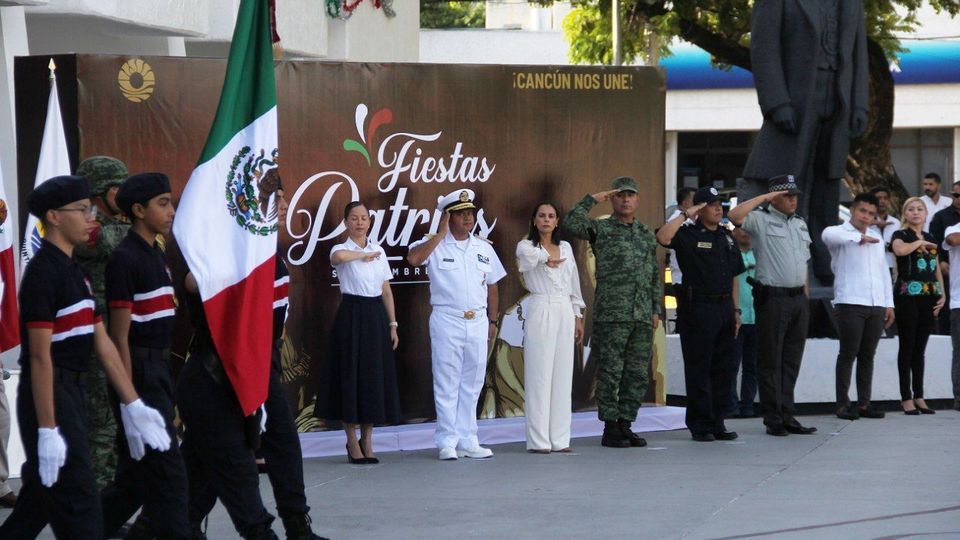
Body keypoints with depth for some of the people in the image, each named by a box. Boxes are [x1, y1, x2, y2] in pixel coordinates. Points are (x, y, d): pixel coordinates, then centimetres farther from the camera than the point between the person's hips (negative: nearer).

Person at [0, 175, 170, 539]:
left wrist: (133, 405, 12)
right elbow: (40, 355, -19)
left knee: (39, 502, 16)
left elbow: (103, 343, 15)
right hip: (48, 396, -10)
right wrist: (47, 431, -21)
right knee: (80, 510, -7)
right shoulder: (43, 273, -15)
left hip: (72, 391, 10)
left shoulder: (75, 273, 14)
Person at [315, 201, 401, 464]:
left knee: (376, 376, 5)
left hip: (376, 316, 5)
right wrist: (364, 254, -14)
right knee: (351, 375, -3)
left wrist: (392, 324, 8)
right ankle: (353, 442, 6)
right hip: (352, 315, -5)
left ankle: (367, 440, 14)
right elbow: (339, 257, -31)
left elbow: (386, 291, 13)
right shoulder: (341, 249, -3)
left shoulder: (379, 251, 12)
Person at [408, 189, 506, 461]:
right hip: (447, 320, -4)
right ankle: (447, 442, 2)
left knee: (471, 384, 8)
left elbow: (492, 286, 18)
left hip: (478, 322, 4)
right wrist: (440, 234, -16)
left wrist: (493, 321, 15)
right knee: (447, 383, -2)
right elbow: (413, 258, -22)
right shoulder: (435, 245, -1)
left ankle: (467, 441, 13)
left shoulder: (484, 248, 12)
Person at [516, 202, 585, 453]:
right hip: (540, 312, -5)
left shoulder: (566, 247, 15)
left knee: (563, 375, 5)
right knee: (539, 375, -5)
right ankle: (538, 440, -4)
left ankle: (560, 439, 9)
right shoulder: (526, 246, 2)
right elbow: (527, 255, -24)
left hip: (565, 312, 5)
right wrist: (546, 258, -33)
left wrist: (578, 317, 16)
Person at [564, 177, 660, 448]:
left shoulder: (647, 235, 17)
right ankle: (610, 428, 2)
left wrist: (656, 310, 14)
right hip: (611, 314, -5)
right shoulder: (601, 229, 2)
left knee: (638, 374, 5)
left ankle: (625, 424, 14)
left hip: (642, 315, 5)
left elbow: (655, 276, 20)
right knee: (610, 372, -3)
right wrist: (593, 199, -10)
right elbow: (571, 224, -16)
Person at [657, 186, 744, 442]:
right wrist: (686, 215, -18)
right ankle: (700, 425, 2)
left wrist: (735, 310, 16)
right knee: (698, 370, -3)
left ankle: (717, 423, 15)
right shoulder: (688, 234, -4)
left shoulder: (726, 237, 17)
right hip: (698, 308, -7)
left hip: (724, 308, 7)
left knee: (723, 370, 8)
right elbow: (663, 237, -26)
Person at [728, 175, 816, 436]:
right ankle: (773, 419, 2)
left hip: (798, 298, 7)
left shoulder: (800, 224, 18)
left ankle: (788, 416, 15)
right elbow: (734, 215, -25)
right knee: (771, 361, -2)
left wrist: (806, 295, 17)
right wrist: (765, 197, -16)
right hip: (773, 298, -7)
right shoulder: (760, 220, -5)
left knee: (792, 360, 10)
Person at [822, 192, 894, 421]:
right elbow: (829, 235, -26)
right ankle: (842, 404, -2)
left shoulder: (877, 239, 22)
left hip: (876, 305, 6)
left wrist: (889, 303, 19)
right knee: (848, 354, -5)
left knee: (867, 355, 7)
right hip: (850, 304, -6)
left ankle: (864, 403, 10)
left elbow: (884, 272, 25)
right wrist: (859, 237, -22)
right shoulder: (840, 233, 0)